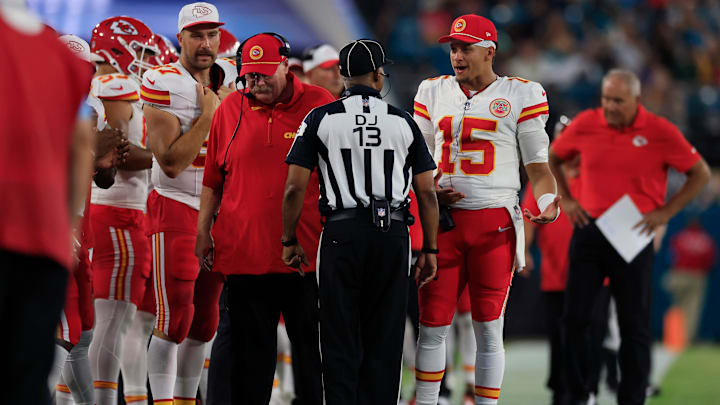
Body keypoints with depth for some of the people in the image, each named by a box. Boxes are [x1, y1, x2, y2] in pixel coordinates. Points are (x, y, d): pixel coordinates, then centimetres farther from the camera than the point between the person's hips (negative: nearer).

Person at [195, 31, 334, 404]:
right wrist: (203, 231, 10)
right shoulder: (231, 109, 9)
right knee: (251, 348, 5)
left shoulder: (319, 104, 1)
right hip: (244, 248, 2)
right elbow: (213, 179, 14)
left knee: (311, 344, 3)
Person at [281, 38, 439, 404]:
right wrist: (430, 250, 12)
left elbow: (295, 187, -2)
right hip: (392, 235, 1)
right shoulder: (403, 122, 7)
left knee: (340, 337, 2)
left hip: (342, 232, -1)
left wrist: (290, 241, 8)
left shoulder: (321, 119, 2)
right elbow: (427, 192, 6)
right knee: (384, 338, 6)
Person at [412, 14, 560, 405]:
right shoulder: (433, 92, 12)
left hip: (496, 223, -3)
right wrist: (431, 192, -3)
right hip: (444, 221, 3)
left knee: (488, 328, 0)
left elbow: (537, 165, 2)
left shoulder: (520, 95, 2)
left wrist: (547, 203, -17)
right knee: (432, 325, 3)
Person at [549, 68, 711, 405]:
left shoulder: (660, 131, -7)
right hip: (589, 231, 3)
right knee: (575, 318, 1)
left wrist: (666, 212, -5)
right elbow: (552, 158, 19)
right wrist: (566, 199, 8)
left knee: (634, 325, 1)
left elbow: (700, 174, 1)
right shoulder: (585, 124, 1)